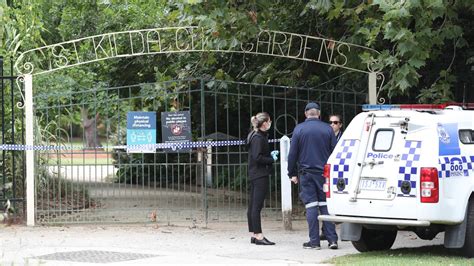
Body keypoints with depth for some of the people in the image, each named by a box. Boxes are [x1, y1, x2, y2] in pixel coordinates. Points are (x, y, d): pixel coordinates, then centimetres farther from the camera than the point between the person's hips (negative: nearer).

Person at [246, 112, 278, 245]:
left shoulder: (258, 136, 16)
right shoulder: (258, 138, -15)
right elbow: (258, 157, -22)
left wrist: (270, 154, 10)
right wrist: (272, 159, -10)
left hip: (254, 174, 11)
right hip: (260, 175, -11)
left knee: (252, 205, 11)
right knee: (257, 205, -11)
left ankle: (253, 234, 16)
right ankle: (258, 236, -12)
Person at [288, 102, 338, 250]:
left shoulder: (299, 129, -1)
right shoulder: (327, 129, 3)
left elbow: (292, 153, -1)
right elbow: (335, 152, 5)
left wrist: (292, 174, 7)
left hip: (306, 173, -2)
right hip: (324, 173, 2)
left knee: (311, 207, 0)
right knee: (325, 205, 5)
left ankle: (314, 241, -1)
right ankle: (332, 239, -1)